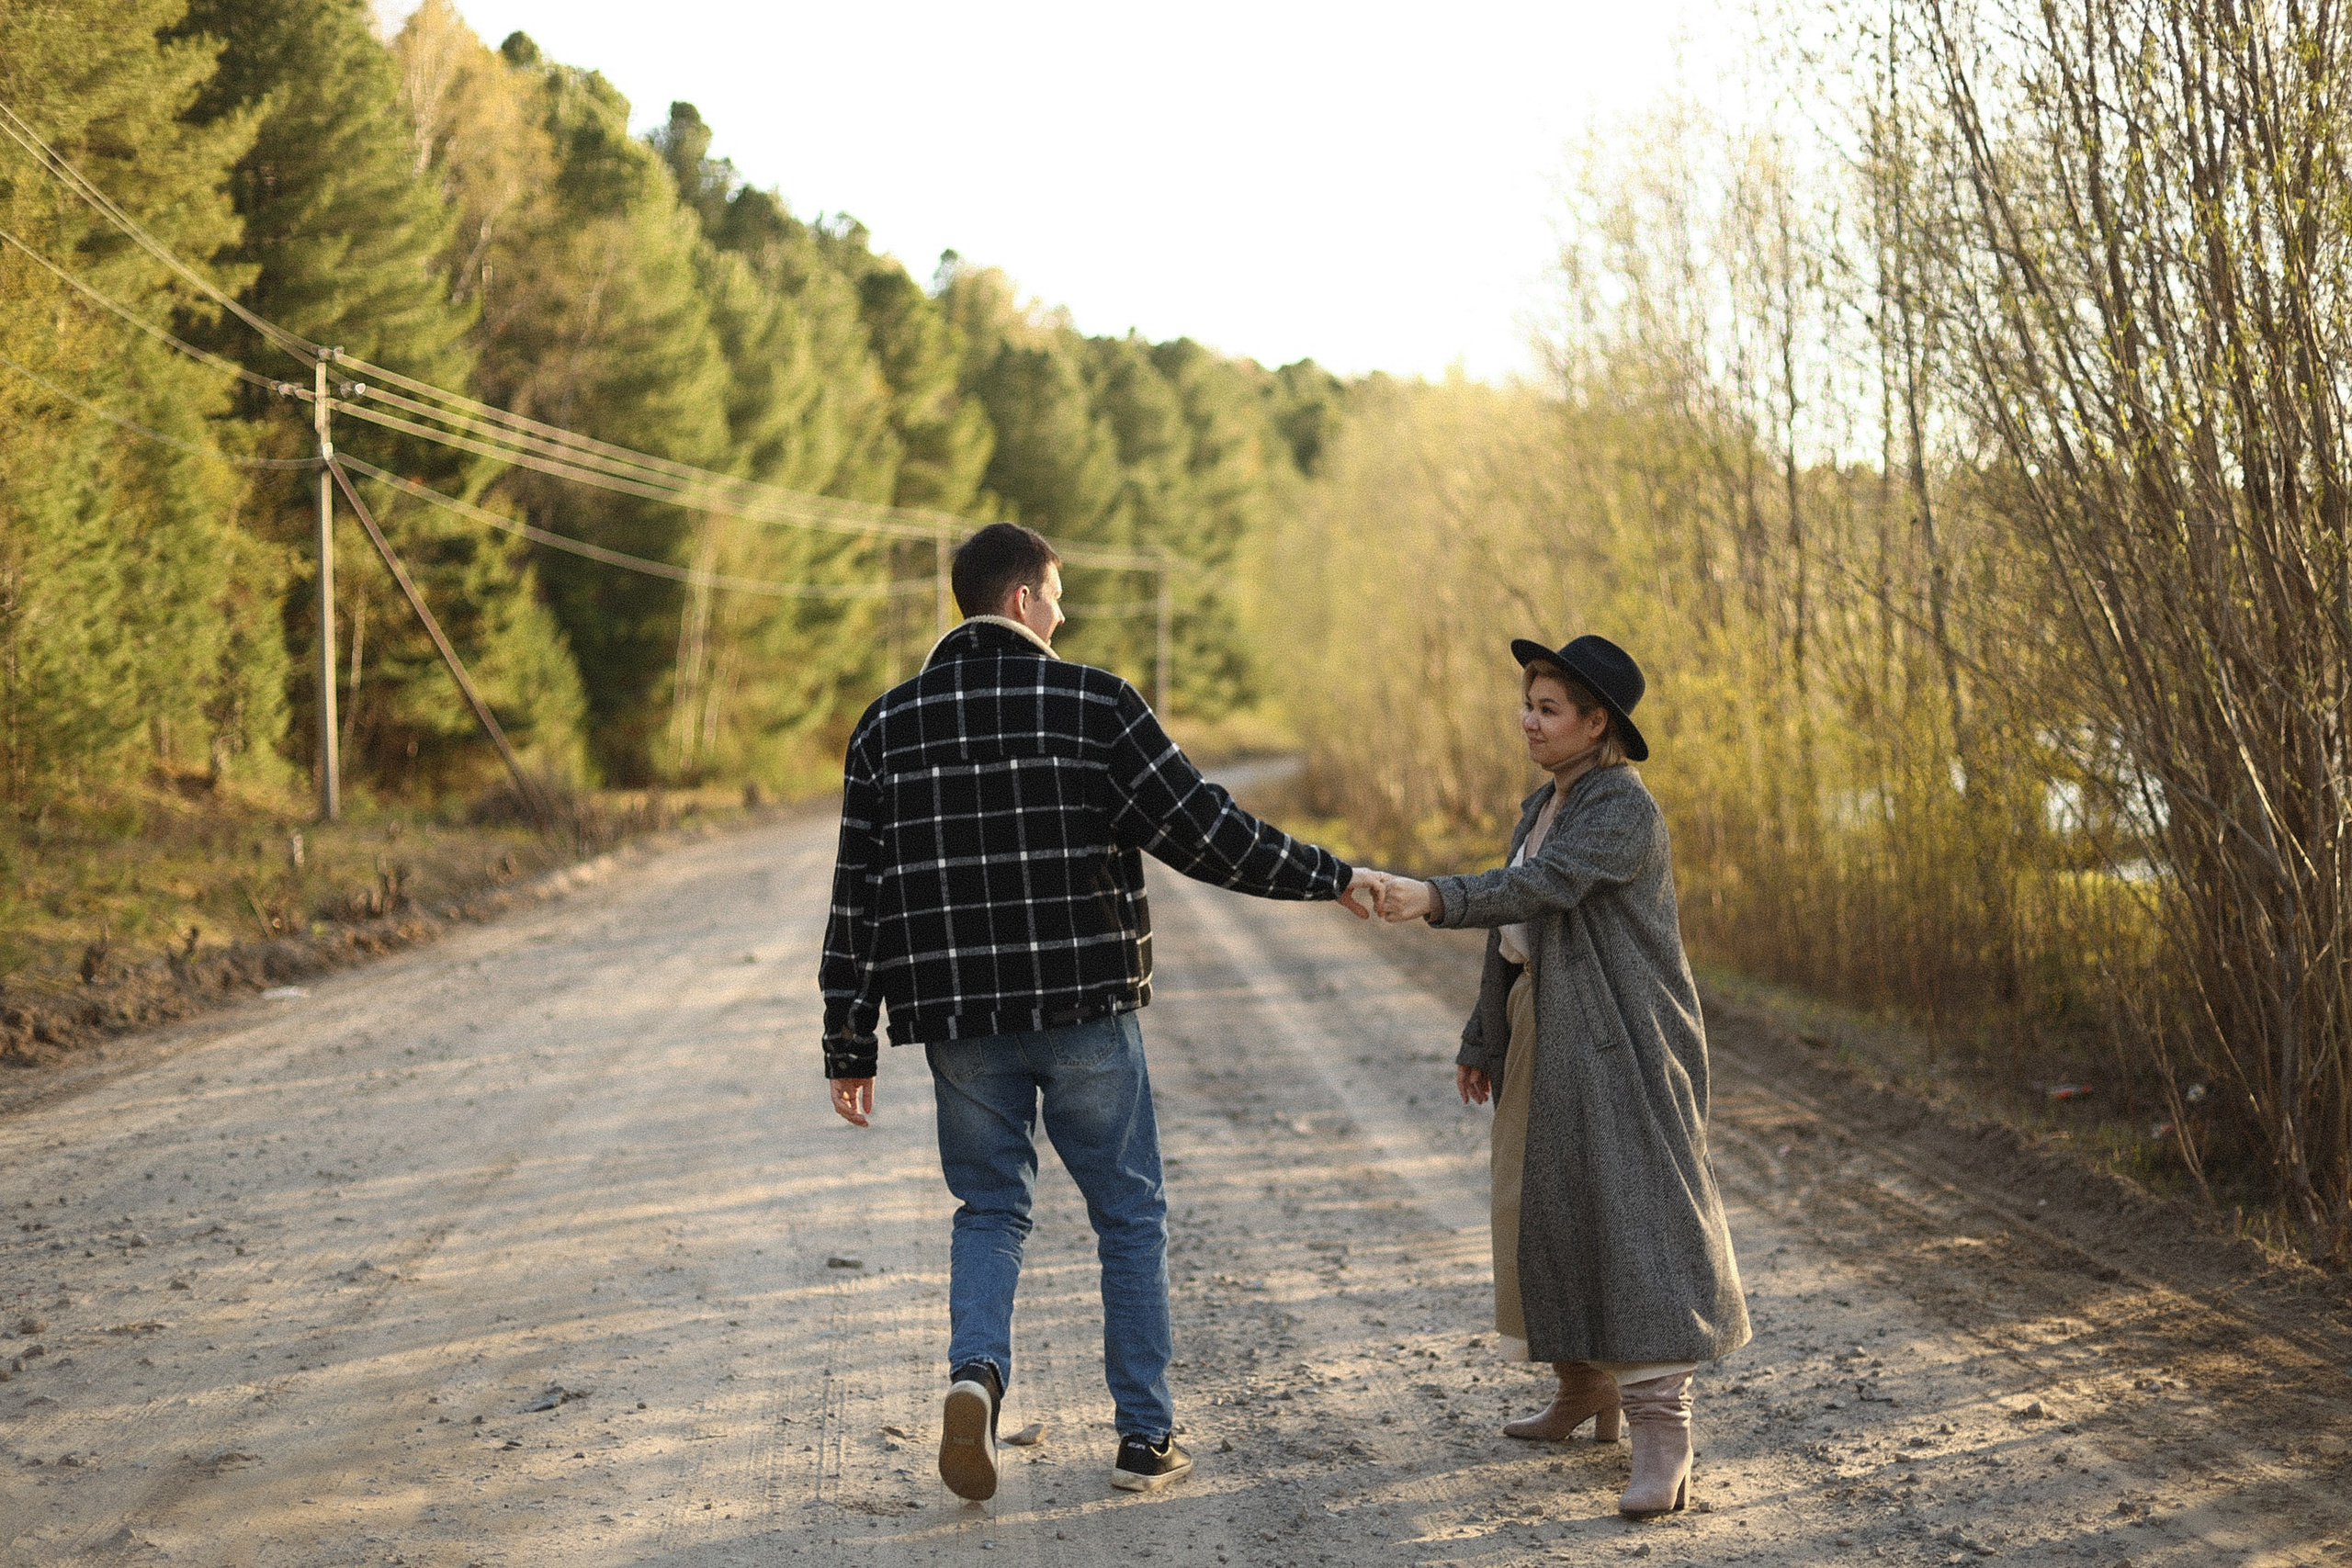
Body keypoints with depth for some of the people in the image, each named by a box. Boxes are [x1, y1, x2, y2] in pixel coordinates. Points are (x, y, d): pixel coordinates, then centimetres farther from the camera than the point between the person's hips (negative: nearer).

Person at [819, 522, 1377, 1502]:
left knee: (990, 1209, 16)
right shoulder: (1093, 704, -6)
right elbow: (1202, 831, -7)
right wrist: (1327, 878, 5)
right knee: (1129, 1213, 10)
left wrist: (850, 1048, 8)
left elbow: (857, 898, 4)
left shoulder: (886, 724, 4)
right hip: (1085, 1012, -2)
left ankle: (976, 1370, -11)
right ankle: (1146, 1438, 13)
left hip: (958, 1019, 3)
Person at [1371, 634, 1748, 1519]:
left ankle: (1663, 1435, -13)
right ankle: (1585, 1392, 30)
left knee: (1636, 1217, -12)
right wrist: (1482, 1041, 20)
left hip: (1621, 1046, -9)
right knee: (1549, 1209, 15)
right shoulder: (1542, 807, 15)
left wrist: (1437, 898, -41)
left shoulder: (1624, 808, -14)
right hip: (1543, 1039, 9)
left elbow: (1544, 888, -29)